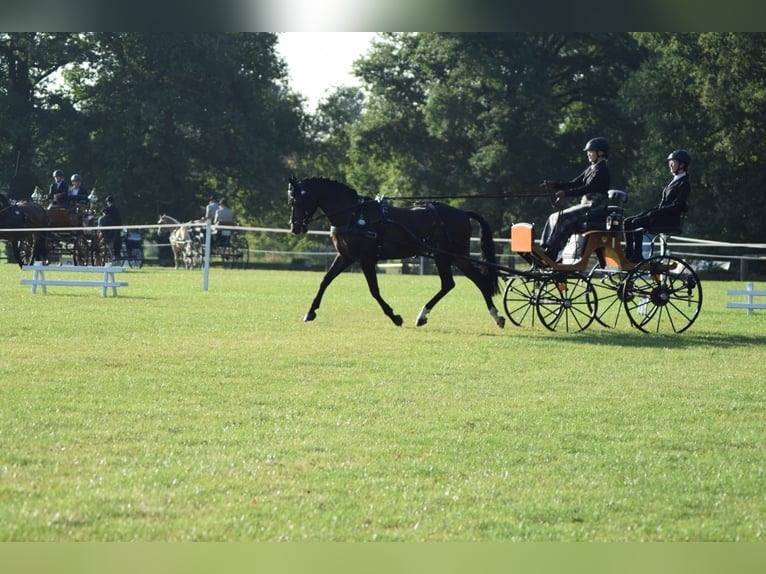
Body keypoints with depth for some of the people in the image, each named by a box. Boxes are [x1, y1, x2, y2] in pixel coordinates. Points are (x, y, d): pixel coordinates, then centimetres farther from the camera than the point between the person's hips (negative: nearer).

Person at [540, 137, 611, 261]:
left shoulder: (602, 170, -11)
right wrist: (554, 185, 2)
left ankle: (551, 254, -26)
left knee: (563, 219, -25)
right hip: (585, 204, 10)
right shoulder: (590, 169, 19)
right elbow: (574, 184, 15)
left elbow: (589, 188, -21)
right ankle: (543, 249, -5)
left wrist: (566, 193, -26)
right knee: (554, 218, 1)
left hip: (595, 206, -10)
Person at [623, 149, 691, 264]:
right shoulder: (673, 181, 21)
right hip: (661, 215, 9)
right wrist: (649, 211, 5)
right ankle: (629, 254, -7)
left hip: (671, 219, -9)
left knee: (636, 223, -27)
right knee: (627, 222, -4)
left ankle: (637, 256, -25)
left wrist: (655, 212, -18)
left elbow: (676, 206, -17)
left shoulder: (684, 184, -8)